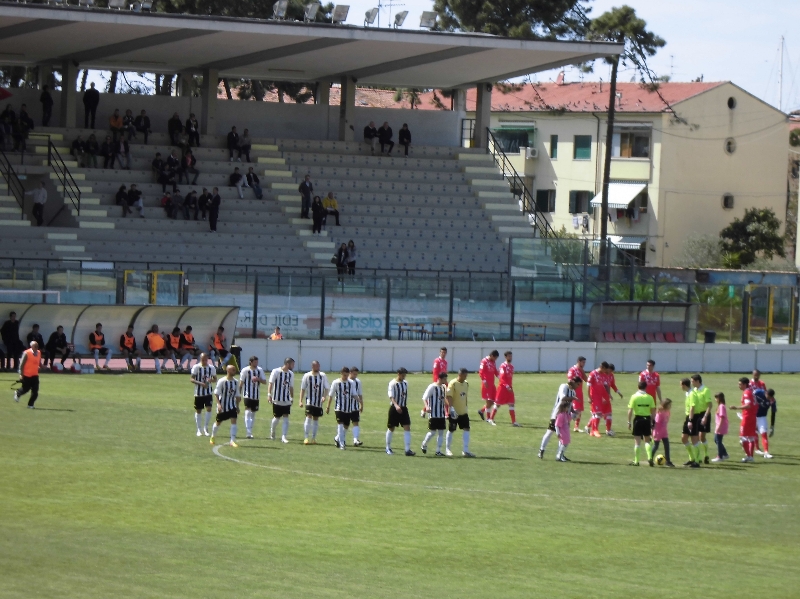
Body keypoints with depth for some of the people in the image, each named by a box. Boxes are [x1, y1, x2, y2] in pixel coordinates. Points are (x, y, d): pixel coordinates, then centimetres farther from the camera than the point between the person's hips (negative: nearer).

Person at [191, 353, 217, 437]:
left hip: (208, 393, 1)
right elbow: (191, 379, -7)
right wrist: (200, 383, -21)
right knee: (198, 411, 7)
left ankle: (206, 427, 4)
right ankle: (199, 429, 19)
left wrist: (211, 380, -14)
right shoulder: (196, 367, -5)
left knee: (209, 409, -13)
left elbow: (215, 379, 9)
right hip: (198, 392, -1)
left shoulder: (211, 367, 1)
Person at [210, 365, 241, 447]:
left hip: (232, 405, 4)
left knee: (234, 420, -13)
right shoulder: (222, 381, -14)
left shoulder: (236, 382, 3)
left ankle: (232, 441, -12)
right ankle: (213, 437, 36)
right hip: (222, 406, -4)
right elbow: (216, 393, -14)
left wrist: (237, 406, 13)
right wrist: (219, 404, -23)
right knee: (218, 422, 11)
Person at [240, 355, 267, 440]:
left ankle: (250, 432, 23)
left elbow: (265, 382, 3)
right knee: (248, 412, -16)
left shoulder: (260, 370, 2)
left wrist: (258, 379, -16)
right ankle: (249, 433, -20)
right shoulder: (245, 370, -8)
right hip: (247, 395, -5)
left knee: (253, 414, 12)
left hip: (256, 395, 5)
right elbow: (241, 383, -2)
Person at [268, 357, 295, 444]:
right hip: (277, 400, -4)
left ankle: (283, 437, -5)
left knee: (285, 418, -5)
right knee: (277, 417, 7)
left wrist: (292, 398, 17)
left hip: (287, 400, 4)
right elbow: (271, 383, -10)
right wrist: (269, 394, -17)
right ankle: (272, 432, 34)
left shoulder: (291, 374, 7)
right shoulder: (276, 371, -9)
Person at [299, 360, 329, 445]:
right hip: (309, 400, -3)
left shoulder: (323, 376, 1)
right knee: (309, 417, -14)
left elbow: (326, 388, 5)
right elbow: (303, 389, 2)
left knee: (316, 419, 8)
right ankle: (306, 438, -15)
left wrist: (324, 396, -14)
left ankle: (313, 438, 17)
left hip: (319, 401, 3)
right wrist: (301, 401, -4)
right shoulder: (307, 376, -3)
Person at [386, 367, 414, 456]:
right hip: (394, 408, -5)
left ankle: (408, 449, -10)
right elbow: (391, 396, -20)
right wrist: (396, 405, -34)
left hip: (403, 408, 5)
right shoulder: (392, 383, -11)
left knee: (407, 428, -6)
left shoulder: (405, 383, 9)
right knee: (391, 428, 7)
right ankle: (388, 448, 22)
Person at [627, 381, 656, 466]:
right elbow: (653, 412, 0)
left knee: (637, 441, 5)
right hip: (647, 419, 2)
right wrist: (652, 422, 8)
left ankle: (636, 461, 7)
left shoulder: (634, 396, -5)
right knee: (647, 441, 14)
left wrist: (629, 422, -2)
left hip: (637, 418, -2)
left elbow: (630, 410, -8)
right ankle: (650, 458, -2)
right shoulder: (649, 397, -1)